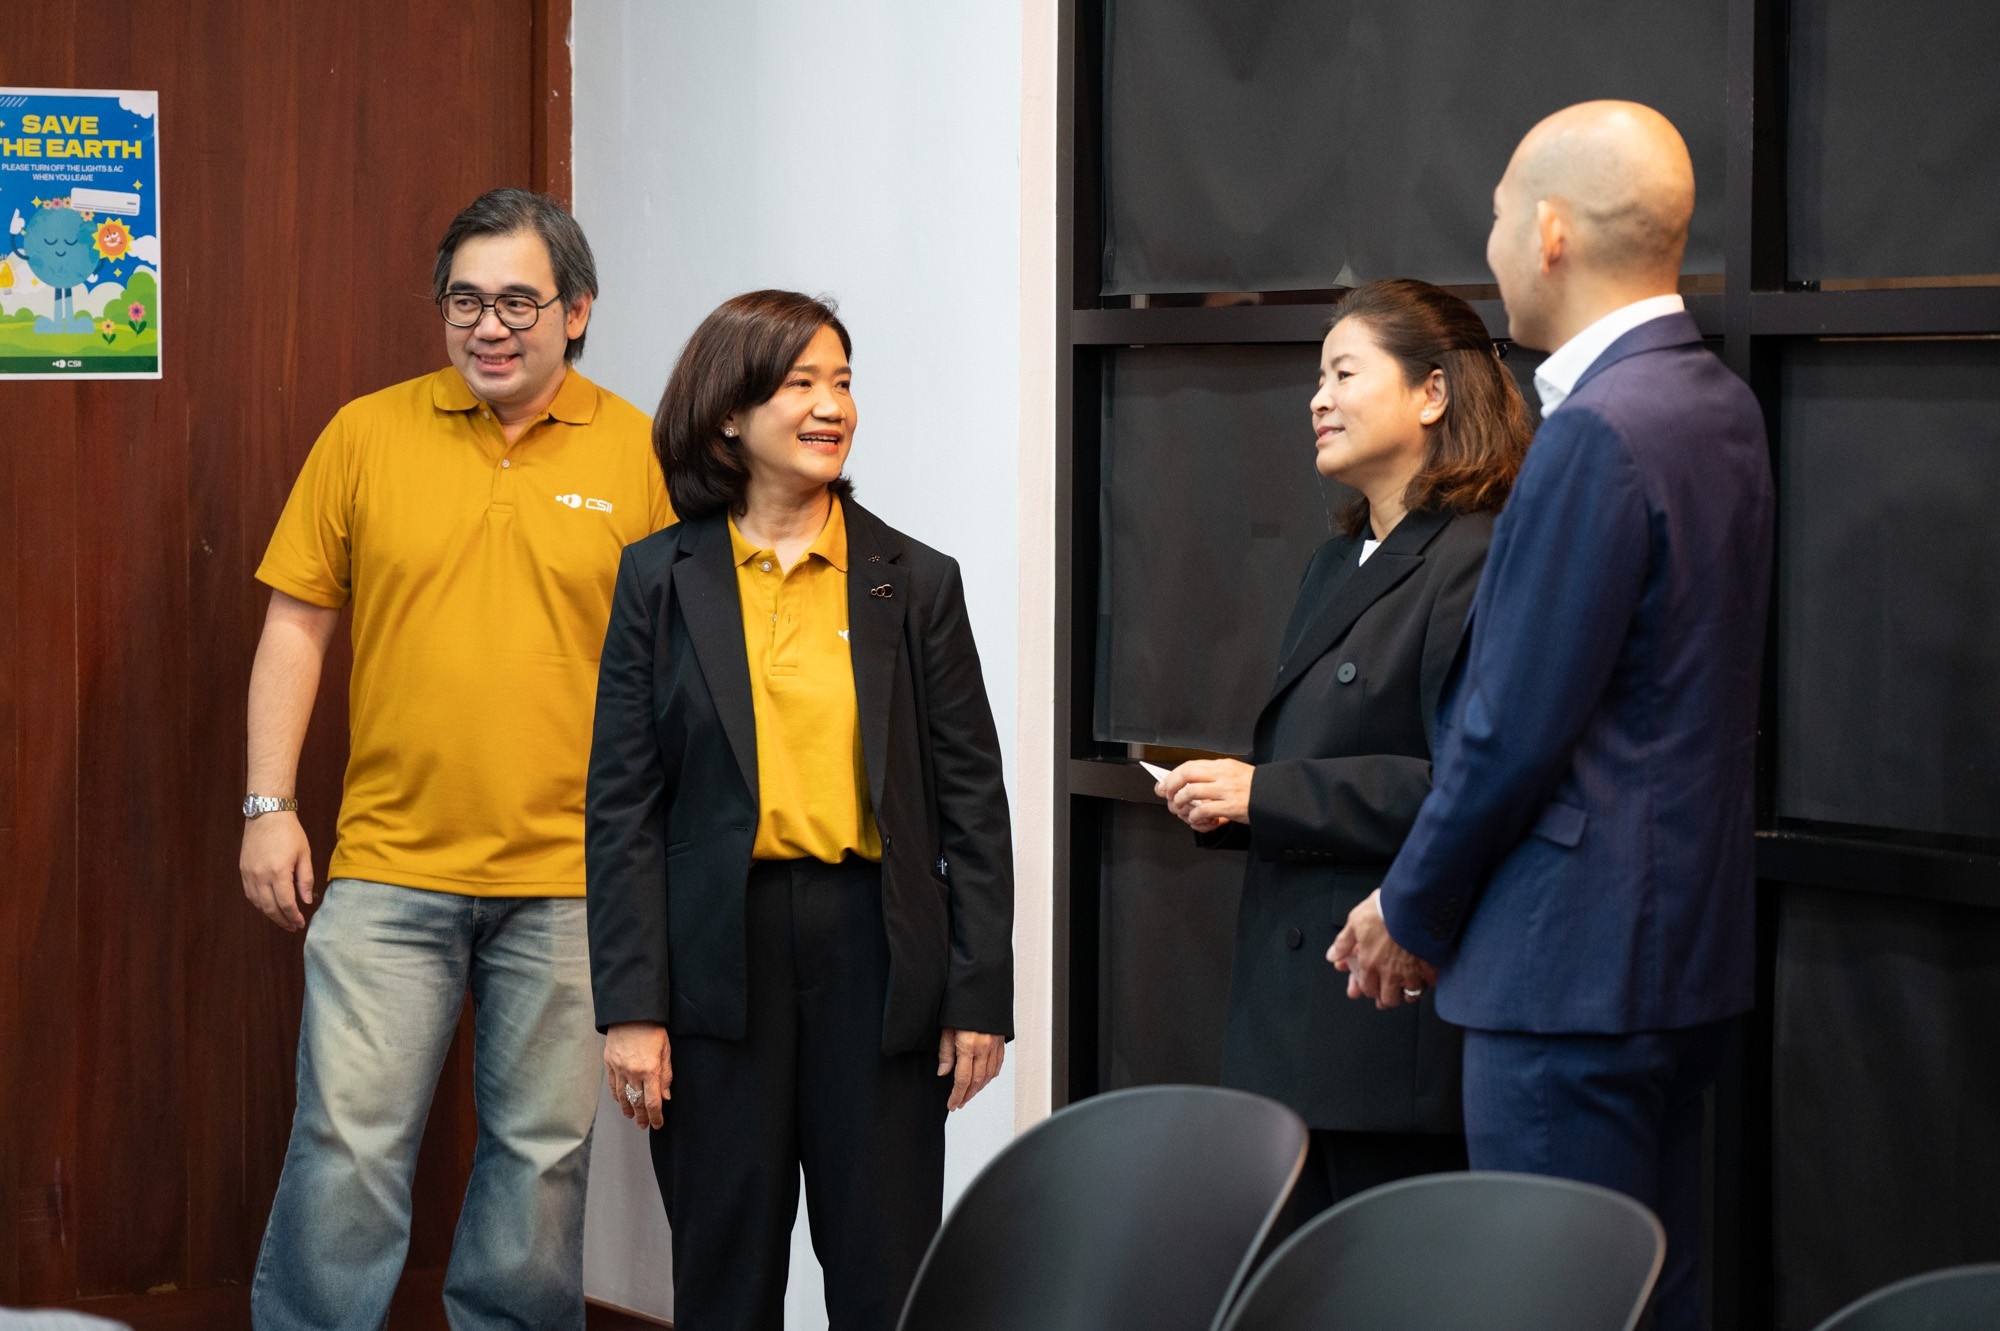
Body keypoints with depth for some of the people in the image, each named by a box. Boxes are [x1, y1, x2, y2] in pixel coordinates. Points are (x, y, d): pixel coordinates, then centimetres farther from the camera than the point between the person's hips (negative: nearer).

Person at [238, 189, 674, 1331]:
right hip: (388, 866, 0)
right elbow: (297, 624, 7)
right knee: (349, 1142, -3)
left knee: (546, 1150, 7)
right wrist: (270, 806, 2)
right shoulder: (367, 435, 3)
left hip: (569, 879, 0)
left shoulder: (637, 456, 2)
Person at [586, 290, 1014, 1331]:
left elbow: (970, 796, 5)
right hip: (721, 954, 0)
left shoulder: (915, 582, 5)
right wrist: (630, 1006, -6)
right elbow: (622, 802, 0)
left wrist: (981, 992, -1)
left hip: (874, 947, 1)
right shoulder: (661, 580, 3)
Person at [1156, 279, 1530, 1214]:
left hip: (1394, 1022, -9)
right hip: (1297, 1011, 10)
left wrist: (1265, 794, -17)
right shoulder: (1337, 566, 19)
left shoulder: (1479, 561, -12)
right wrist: (1225, 805, 6)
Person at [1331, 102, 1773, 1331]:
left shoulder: (1598, 433, -18)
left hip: (1573, 956, -10)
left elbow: (1516, 725, -18)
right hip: (1686, 943, 10)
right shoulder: (1723, 406, 12)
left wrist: (1413, 915, -3)